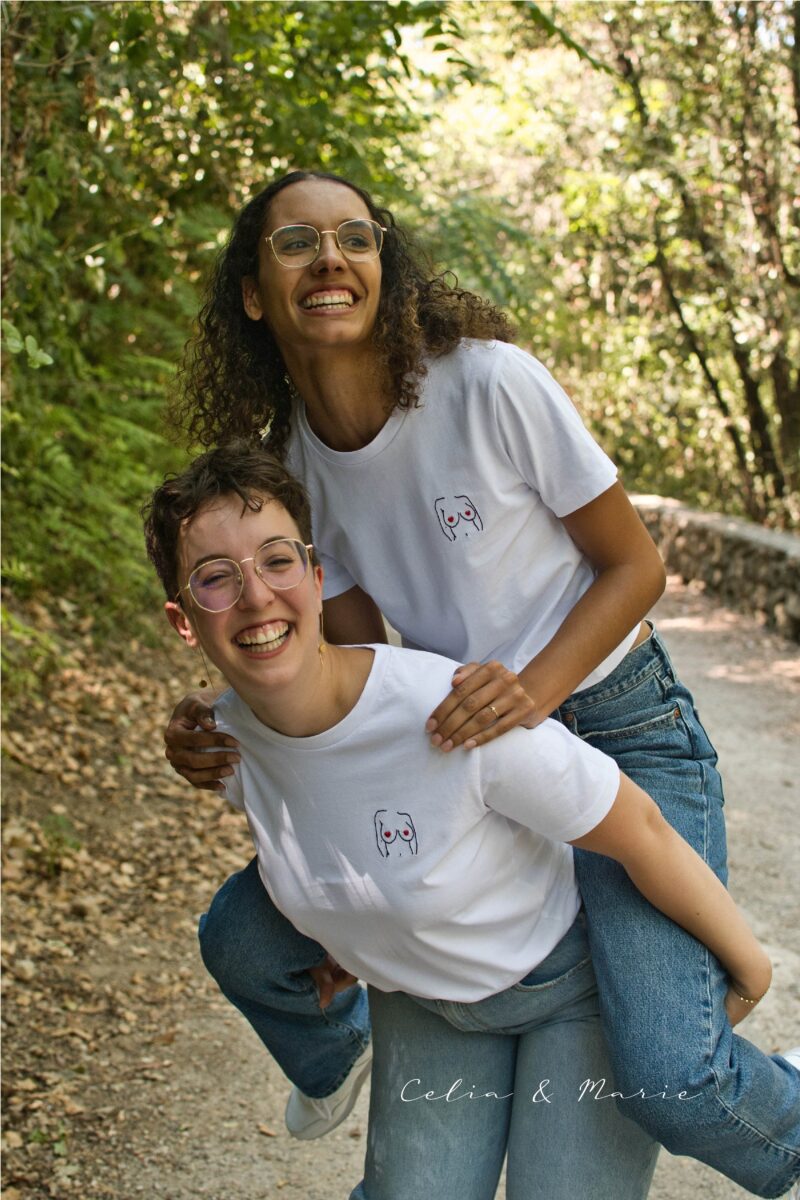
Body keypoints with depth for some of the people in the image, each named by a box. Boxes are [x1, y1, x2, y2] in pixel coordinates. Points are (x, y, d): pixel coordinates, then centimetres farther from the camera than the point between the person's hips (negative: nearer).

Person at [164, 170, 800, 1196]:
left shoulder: (489, 382, -19)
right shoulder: (286, 457, -2)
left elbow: (635, 566, -10)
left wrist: (532, 689, -27)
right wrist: (226, 738, -14)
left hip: (618, 731, -5)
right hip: (459, 750, 6)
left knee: (670, 1080, -23)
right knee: (240, 940, 2)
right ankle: (335, 1046, 39)